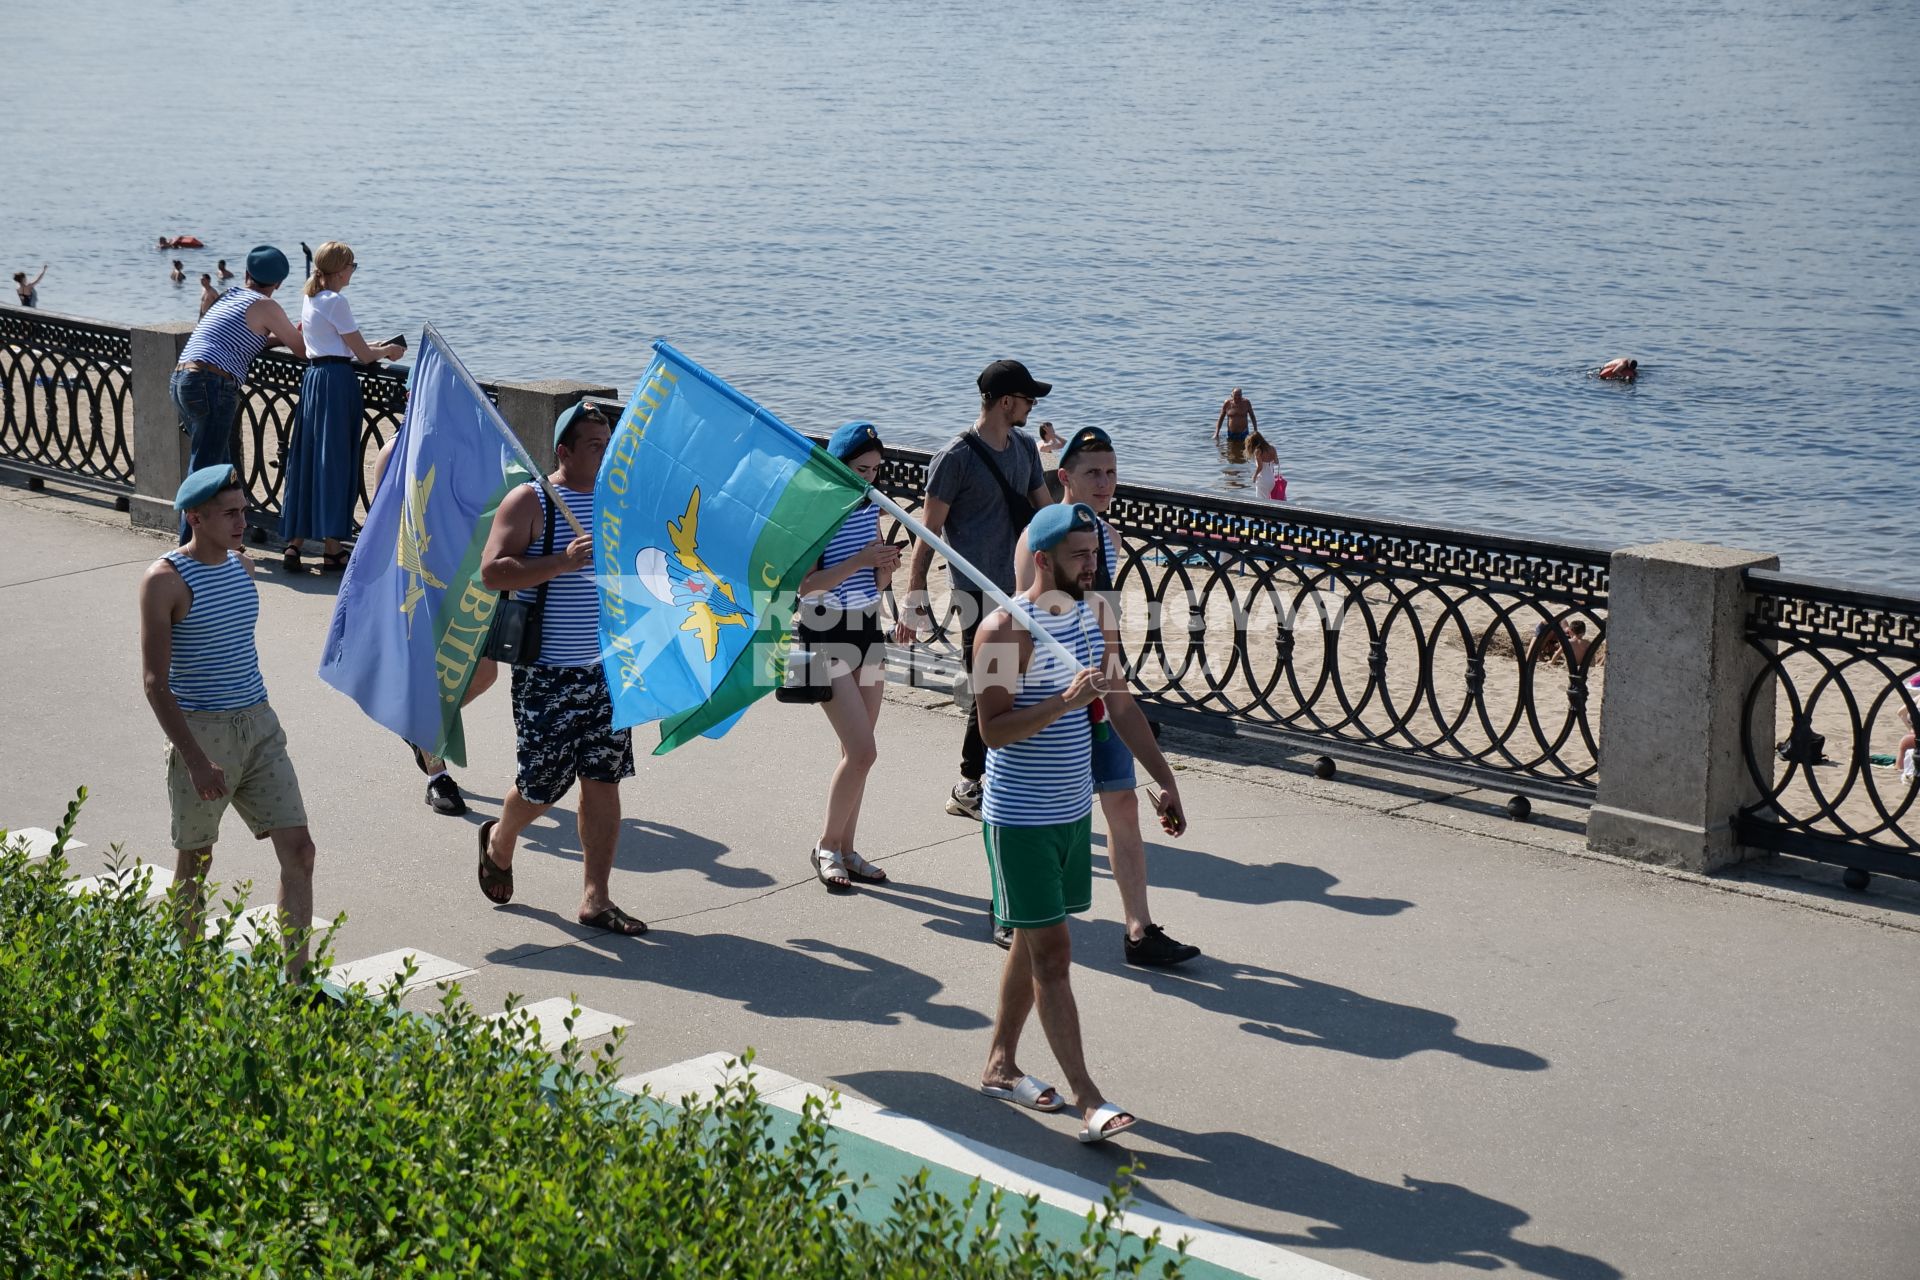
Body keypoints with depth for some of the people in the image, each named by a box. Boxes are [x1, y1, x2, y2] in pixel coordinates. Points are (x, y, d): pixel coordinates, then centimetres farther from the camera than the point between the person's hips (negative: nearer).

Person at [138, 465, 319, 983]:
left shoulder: (242, 565, 8)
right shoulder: (165, 581, -13)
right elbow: (155, 682, -16)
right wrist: (196, 759, -23)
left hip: (259, 726, 6)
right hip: (199, 732, -6)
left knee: (299, 849, -2)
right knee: (195, 863, 8)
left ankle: (296, 979, 4)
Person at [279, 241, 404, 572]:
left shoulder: (309, 299, 15)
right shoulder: (336, 302, -12)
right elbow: (363, 355, -9)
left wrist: (376, 349, 24)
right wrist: (388, 350, 11)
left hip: (312, 379, 8)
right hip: (338, 381, -8)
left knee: (307, 461, 11)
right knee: (335, 462, -4)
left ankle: (295, 542, 11)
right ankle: (333, 550, -2)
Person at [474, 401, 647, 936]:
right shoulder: (530, 502, -8)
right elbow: (492, 571, -18)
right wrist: (563, 562, -27)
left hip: (607, 667, 5)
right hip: (546, 671, -5)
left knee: (603, 782, 3)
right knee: (542, 785, 1)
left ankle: (596, 899, 9)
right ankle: (499, 841, 34)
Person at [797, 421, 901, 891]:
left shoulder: (870, 508, 7)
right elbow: (805, 585, -18)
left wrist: (886, 566, -8)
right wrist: (858, 561, -26)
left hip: (868, 630, 7)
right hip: (825, 634, -7)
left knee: (858, 752, 9)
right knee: (862, 751, -11)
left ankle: (845, 850, 19)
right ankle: (826, 846, 6)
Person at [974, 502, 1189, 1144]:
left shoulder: (1095, 613, 6)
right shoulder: (1006, 629, -18)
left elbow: (1122, 706, 13)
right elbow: (994, 729, -24)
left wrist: (1165, 780, 10)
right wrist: (1065, 700, -36)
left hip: (1073, 808, 8)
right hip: (1020, 818, -8)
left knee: (1033, 942, 16)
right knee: (1051, 952, -6)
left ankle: (1000, 1065, 30)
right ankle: (1088, 1100, -6)